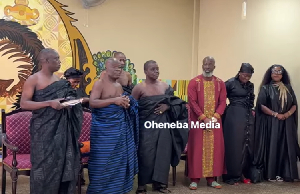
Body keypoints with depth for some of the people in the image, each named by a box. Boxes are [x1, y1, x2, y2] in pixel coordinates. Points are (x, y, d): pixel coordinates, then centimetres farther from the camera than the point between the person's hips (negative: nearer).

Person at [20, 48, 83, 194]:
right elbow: (24, 104, -14)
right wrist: (49, 103, -21)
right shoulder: (33, 79, -7)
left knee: (63, 163, 7)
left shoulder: (59, 80, 12)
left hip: (61, 128, 6)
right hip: (43, 129, -6)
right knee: (44, 165, -3)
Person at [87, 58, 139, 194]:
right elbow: (92, 103, -20)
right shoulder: (99, 83, -9)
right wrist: (113, 100, -26)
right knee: (104, 160, -2)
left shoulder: (119, 86, 13)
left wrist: (126, 103, 1)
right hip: (103, 128, -7)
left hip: (119, 126, 7)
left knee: (119, 158, 10)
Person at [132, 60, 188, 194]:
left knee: (163, 153, 7)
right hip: (147, 124, -4)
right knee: (146, 154, -2)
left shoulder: (165, 86, 8)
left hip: (163, 123, 4)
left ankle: (159, 182, 20)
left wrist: (167, 106, -5)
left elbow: (174, 102, 13)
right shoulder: (139, 88, -5)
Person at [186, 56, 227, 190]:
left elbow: (222, 102, 2)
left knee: (214, 149, 5)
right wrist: (204, 118, -16)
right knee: (197, 149, -1)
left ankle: (212, 178, 15)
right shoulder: (194, 82, -3)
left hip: (215, 121, 3)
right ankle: (195, 179, 6)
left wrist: (215, 117, -12)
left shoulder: (220, 83, 7)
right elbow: (192, 102, -9)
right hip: (198, 121, -3)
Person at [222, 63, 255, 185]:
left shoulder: (250, 85, 12)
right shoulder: (230, 83, -7)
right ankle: (232, 176, 4)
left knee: (248, 145, 6)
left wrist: (251, 110, 15)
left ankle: (244, 174, 16)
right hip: (234, 116, -6)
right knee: (234, 145, -3)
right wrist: (227, 110, -4)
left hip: (248, 116, 7)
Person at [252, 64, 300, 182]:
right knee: (272, 146, -4)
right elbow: (261, 106, -7)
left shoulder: (288, 88, 12)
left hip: (286, 123, 4)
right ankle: (271, 174, 1)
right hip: (270, 123, -3)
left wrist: (287, 114, -11)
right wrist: (275, 114, -15)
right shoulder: (265, 88, 2)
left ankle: (284, 174, 8)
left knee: (285, 147, 2)